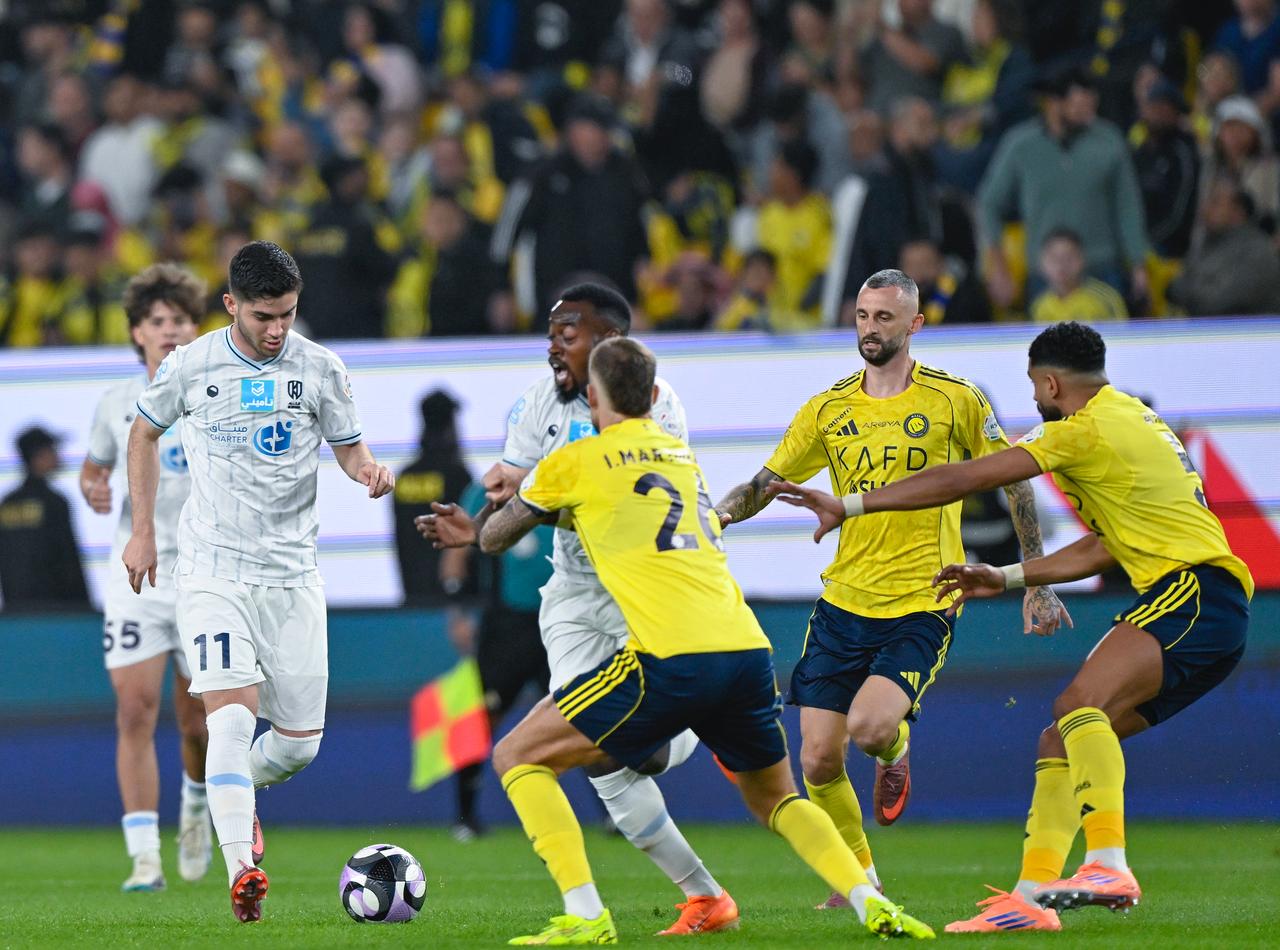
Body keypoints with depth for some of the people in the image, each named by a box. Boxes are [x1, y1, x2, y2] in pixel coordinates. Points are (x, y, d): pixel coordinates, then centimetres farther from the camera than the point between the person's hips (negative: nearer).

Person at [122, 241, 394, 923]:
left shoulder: (318, 368, 0)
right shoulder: (190, 366, -3)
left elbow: (349, 446, 9)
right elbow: (144, 432, 14)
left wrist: (369, 470, -15)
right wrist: (142, 531, 11)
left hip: (291, 572, 2)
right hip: (212, 570, -2)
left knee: (300, 742, 5)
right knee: (232, 714, -21)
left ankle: (239, 794, 39)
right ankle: (241, 873, -26)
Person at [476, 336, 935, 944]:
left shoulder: (576, 463, 6)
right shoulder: (681, 454, 23)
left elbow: (493, 539, 21)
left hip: (670, 663, -6)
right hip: (748, 650, 6)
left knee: (517, 757, 6)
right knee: (772, 798, 28)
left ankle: (585, 917, -8)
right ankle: (871, 905, 5)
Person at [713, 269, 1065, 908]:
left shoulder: (954, 400, -3)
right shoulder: (829, 410, 6)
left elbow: (1015, 482, 5)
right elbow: (766, 482, 10)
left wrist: (1036, 582, 2)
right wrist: (723, 512, -13)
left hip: (920, 606, -4)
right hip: (843, 605, 4)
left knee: (869, 728, -25)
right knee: (818, 760, -1)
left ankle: (894, 749, 14)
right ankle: (859, 876, 22)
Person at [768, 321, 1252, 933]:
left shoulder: (1088, 429, -7)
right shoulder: (1131, 418, 23)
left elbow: (960, 481, -8)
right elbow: (1107, 547, 30)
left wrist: (848, 505, -3)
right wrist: (1007, 578, 32)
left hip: (1192, 590, -10)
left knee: (1080, 704, -29)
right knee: (1061, 743, 8)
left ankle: (1109, 866, -41)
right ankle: (1030, 897, 4)